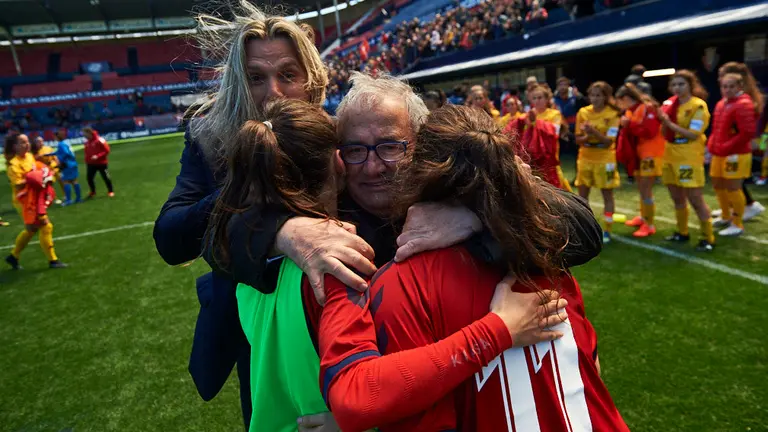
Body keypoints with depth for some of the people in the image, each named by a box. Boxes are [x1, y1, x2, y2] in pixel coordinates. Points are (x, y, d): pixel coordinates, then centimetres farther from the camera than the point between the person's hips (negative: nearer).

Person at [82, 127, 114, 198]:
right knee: (89, 178, 2)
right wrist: (87, 161, 9)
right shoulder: (87, 142, 5)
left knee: (105, 177, 3)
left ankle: (110, 191, 18)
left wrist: (97, 156, -22)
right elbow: (87, 153, 15)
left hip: (101, 163, -5)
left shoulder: (100, 140, -14)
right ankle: (93, 192, 20)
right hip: (91, 164, 5)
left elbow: (107, 150, -14)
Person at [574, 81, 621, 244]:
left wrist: (593, 131, -30)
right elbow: (578, 139, -1)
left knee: (607, 195, 4)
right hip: (585, 159, 3)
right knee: (582, 194, 7)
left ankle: (606, 231, 13)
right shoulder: (583, 112, -1)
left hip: (605, 159, -3)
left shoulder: (613, 114, -10)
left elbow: (609, 141, -17)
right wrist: (587, 136, -22)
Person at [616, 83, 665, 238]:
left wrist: (629, 124, -21)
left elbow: (650, 131, -25)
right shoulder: (630, 111, 10)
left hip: (650, 154, -9)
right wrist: (625, 127, -5)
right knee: (642, 188, 18)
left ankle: (649, 225, 2)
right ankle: (643, 217, 35)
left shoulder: (647, 108, -16)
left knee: (645, 190, -8)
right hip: (638, 153, 9)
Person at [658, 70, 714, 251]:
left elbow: (693, 134, -19)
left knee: (695, 199, -5)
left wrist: (670, 123, -21)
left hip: (689, 158, -6)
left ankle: (708, 238, 6)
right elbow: (665, 134, 9)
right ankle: (682, 233, 28)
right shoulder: (670, 104, 7)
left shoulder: (698, 105, -11)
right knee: (677, 198, 14)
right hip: (671, 156, 7)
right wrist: (664, 121, -10)